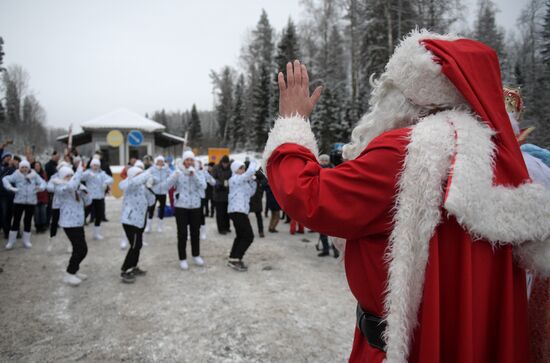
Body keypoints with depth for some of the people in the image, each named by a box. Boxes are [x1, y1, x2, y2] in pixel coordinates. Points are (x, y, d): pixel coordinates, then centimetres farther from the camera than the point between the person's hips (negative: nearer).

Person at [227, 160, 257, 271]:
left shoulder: (242, 181, 22)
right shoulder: (236, 179, -8)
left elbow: (251, 192, 19)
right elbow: (251, 171, -21)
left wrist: (252, 180, 9)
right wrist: (253, 162, -3)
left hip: (239, 211, 11)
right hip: (237, 211, -11)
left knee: (241, 236, 17)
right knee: (248, 236, -12)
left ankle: (232, 259, 22)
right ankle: (235, 260, -11)